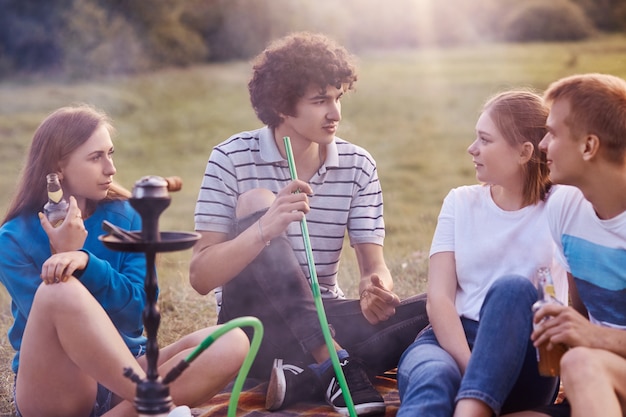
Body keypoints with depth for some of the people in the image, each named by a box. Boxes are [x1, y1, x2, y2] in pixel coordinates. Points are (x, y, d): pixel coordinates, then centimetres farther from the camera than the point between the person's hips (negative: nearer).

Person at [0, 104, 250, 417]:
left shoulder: (127, 218, 5)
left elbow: (141, 307, -7)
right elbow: (47, 323, -11)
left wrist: (85, 262, -22)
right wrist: (62, 255, -20)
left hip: (122, 372, 3)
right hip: (52, 388, -3)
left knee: (231, 343, -22)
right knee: (60, 290, -34)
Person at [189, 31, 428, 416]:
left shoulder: (358, 165, 0)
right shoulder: (233, 158, -9)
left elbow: (375, 265, -4)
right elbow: (202, 277, -16)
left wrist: (375, 290, -30)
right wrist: (265, 228, -34)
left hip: (322, 318, 3)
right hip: (255, 323, -3)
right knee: (256, 202, -26)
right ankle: (337, 364, -32)